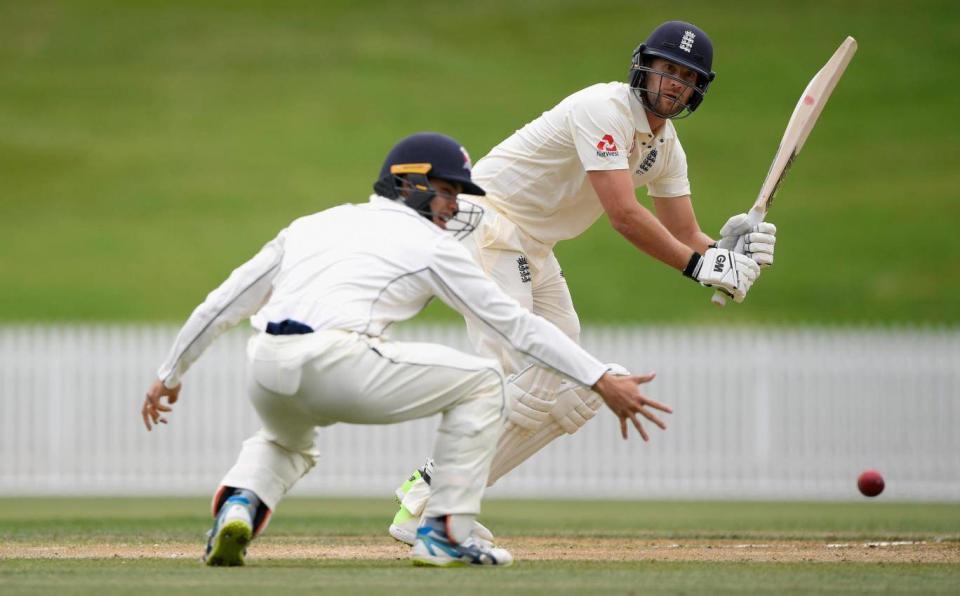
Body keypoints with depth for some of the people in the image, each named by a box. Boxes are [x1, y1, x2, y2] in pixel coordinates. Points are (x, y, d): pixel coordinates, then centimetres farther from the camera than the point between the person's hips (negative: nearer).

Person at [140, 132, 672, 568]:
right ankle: (446, 532, 8)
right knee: (479, 381, 13)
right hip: (339, 366, -6)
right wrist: (602, 380, 9)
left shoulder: (311, 225, 28)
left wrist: (170, 375, 37)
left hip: (265, 373, 6)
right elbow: (515, 323, 9)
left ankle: (238, 506, 6)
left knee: (287, 443, 40)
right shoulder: (428, 243, 13)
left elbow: (223, 304, 28)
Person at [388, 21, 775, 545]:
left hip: (534, 250, 10)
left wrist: (728, 249, -15)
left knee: (574, 397, 6)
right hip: (489, 223, -10)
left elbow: (683, 235, 7)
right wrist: (698, 265, -27)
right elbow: (624, 216, -28)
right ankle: (423, 510, -17)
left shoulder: (665, 146, 10)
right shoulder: (606, 109, -20)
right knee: (527, 386, -21)